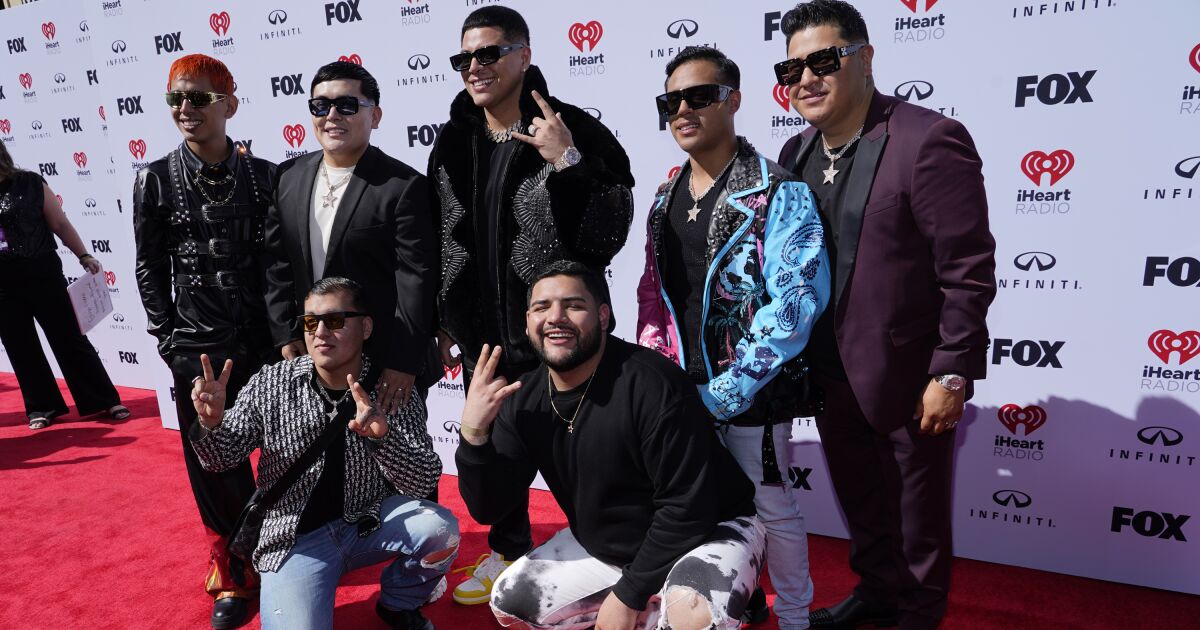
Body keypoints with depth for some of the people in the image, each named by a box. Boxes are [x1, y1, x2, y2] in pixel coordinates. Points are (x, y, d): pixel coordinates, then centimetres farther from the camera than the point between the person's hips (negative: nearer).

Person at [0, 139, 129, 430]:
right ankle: (41, 407, 22)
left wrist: (83, 256, -6)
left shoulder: (31, 183, -4)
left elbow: (60, 223, -2)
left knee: (69, 338, 1)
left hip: (42, 273, -3)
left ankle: (105, 401, 6)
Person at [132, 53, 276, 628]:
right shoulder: (156, 180, 0)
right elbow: (150, 269, 2)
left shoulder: (264, 175, 1)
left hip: (267, 341, 1)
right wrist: (170, 342, -2)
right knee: (216, 466, 8)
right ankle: (234, 575, 26)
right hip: (199, 348, 0)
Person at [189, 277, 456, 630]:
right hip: (294, 537, -1)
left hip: (369, 524, 1)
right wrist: (212, 423, -22)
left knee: (439, 527, -25)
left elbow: (425, 484, -17)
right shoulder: (271, 383, -7)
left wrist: (381, 436, -36)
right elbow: (224, 459, 2)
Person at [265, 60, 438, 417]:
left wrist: (404, 364, -17)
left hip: (384, 365, -5)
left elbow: (416, 283, -16)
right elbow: (277, 264, 9)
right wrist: (285, 335, 4)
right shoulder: (288, 177, 5)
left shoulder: (405, 186, -13)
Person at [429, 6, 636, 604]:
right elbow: (438, 242, 13)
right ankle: (509, 551, 42)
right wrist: (442, 323, 15)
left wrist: (568, 163, -25)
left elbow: (610, 232, -16)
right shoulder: (453, 144, 6)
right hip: (481, 332, 6)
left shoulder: (575, 131, -10)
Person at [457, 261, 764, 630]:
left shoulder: (650, 384, -28)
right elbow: (489, 509, -7)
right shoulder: (524, 400, -8)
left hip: (708, 533, -7)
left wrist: (628, 594, -19)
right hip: (602, 547, 7)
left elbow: (687, 507, -25)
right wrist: (473, 432, -25)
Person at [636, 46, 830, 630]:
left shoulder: (778, 192, -13)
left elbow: (796, 303, -20)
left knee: (773, 509, 11)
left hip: (751, 393, -5)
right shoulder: (667, 194, 7)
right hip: (680, 388, 6)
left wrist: (725, 391, -21)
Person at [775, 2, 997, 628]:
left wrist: (952, 374, -17)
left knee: (918, 510, 15)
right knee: (859, 503, 23)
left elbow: (968, 271, -17)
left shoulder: (929, 140, -18)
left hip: (906, 377, -6)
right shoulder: (796, 152, 3)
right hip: (830, 376, 6)